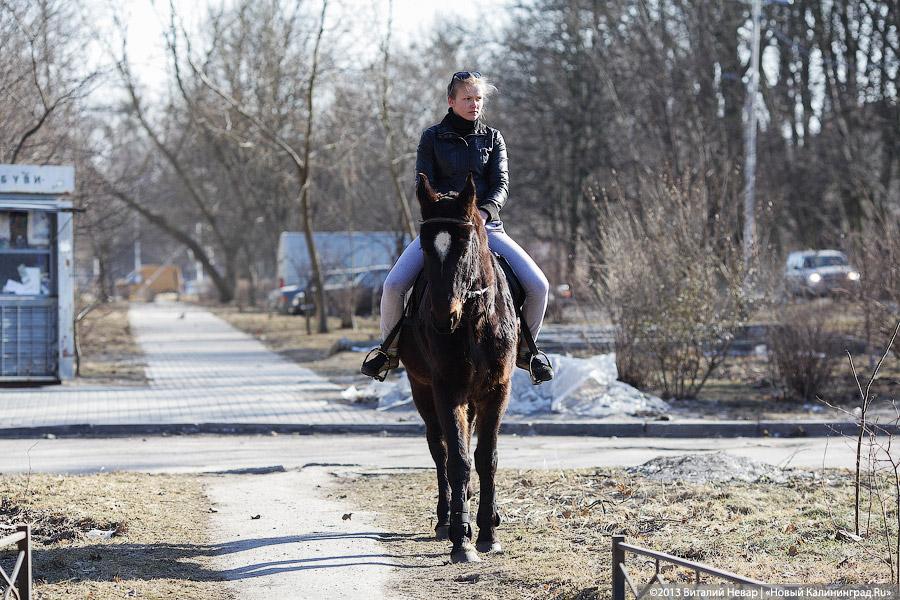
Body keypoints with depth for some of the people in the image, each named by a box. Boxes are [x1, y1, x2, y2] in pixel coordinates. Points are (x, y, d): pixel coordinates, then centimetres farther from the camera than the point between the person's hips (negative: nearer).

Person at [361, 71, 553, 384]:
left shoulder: (492, 138, 9)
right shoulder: (432, 137, 5)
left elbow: (501, 184, -1)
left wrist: (485, 212, -22)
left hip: (486, 226, 1)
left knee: (538, 286, -16)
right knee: (393, 285, -22)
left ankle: (525, 348, 10)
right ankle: (390, 350, 4)